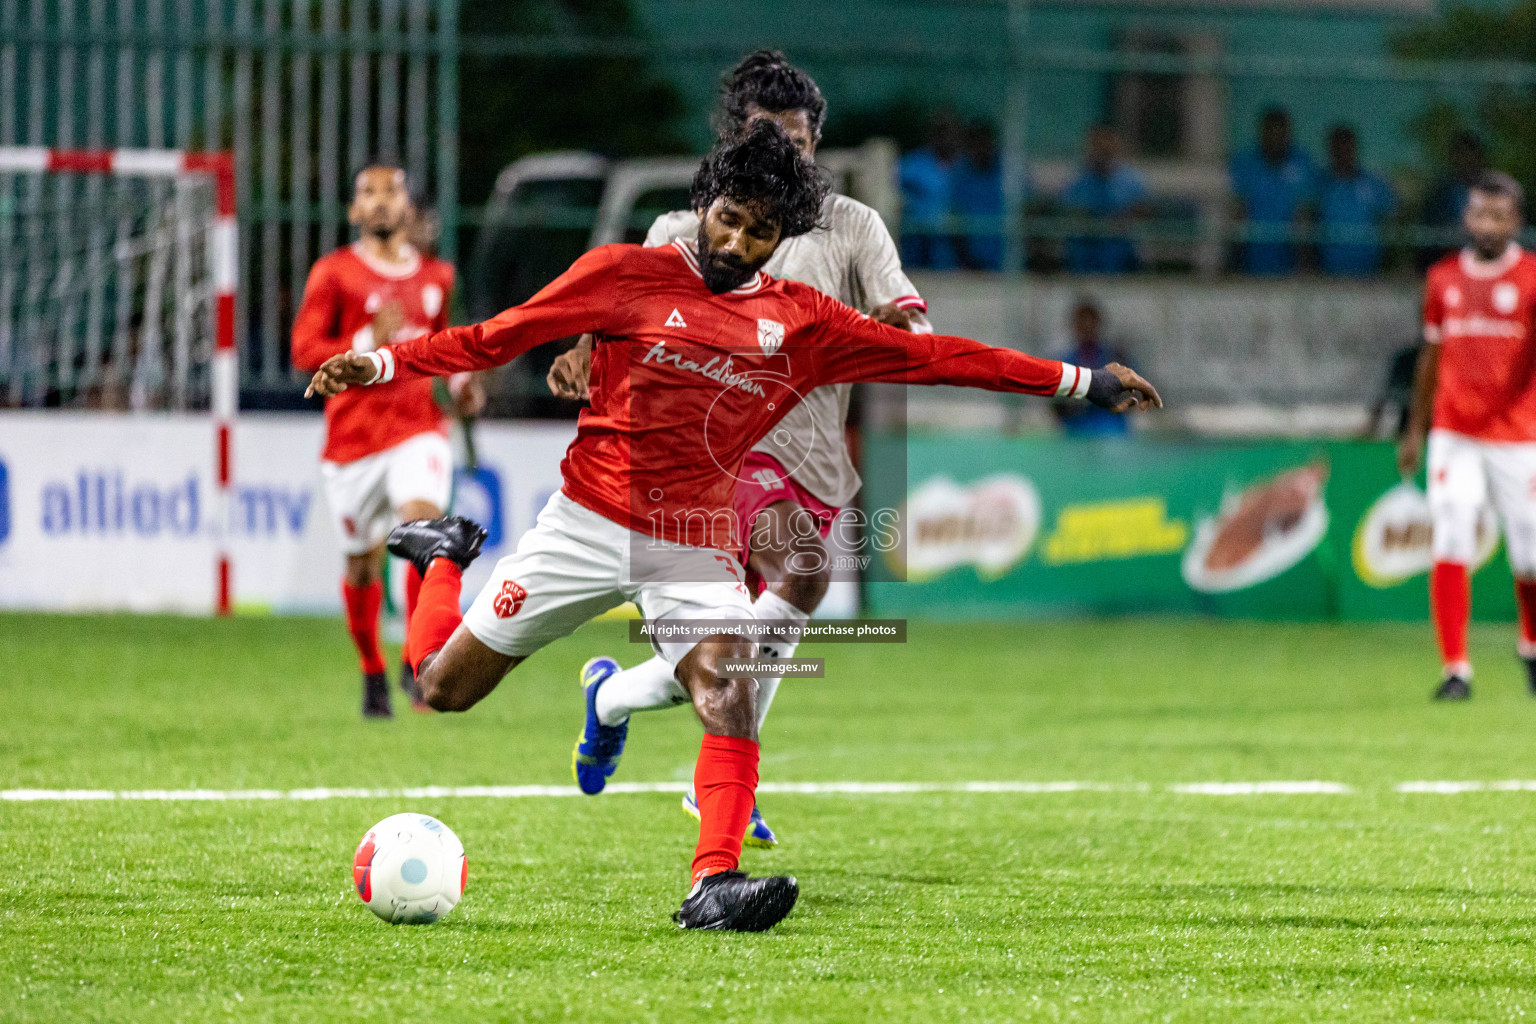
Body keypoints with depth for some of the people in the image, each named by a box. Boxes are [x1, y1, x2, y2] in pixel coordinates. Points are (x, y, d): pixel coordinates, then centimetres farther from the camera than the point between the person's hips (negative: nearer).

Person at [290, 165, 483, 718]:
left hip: (419, 429, 1)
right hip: (353, 437, -1)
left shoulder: (436, 277, 13)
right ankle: (372, 674, 29)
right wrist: (369, 344, -19)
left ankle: (417, 663, -17)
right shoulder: (334, 273, 1)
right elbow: (305, 350, -5)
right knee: (364, 565, 7)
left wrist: (461, 381, 10)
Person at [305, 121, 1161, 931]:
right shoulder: (628, 275, -2)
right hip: (591, 522, -1)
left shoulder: (803, 323, 5)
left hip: (698, 548, 2)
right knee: (445, 687, 4)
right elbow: (496, 338, 1)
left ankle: (714, 887, -26)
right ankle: (445, 556, 35)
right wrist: (382, 364, -9)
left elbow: (934, 357, 6)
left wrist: (1081, 382, 4)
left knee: (733, 701, -22)